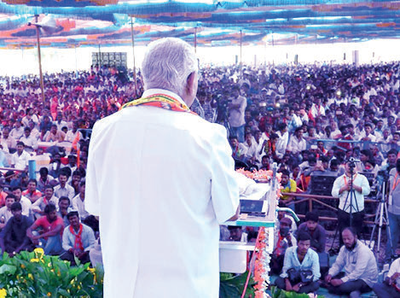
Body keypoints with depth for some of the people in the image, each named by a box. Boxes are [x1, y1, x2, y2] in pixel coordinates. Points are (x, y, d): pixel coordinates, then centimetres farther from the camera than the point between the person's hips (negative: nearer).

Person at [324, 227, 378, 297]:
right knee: (329, 278, -6)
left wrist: (342, 280, -36)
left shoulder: (363, 250, -24)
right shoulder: (344, 248, 2)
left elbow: (358, 272, -30)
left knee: (343, 286, -34)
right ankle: (353, 292, -8)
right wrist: (330, 274, -16)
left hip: (366, 281, -9)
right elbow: (338, 264, 4)